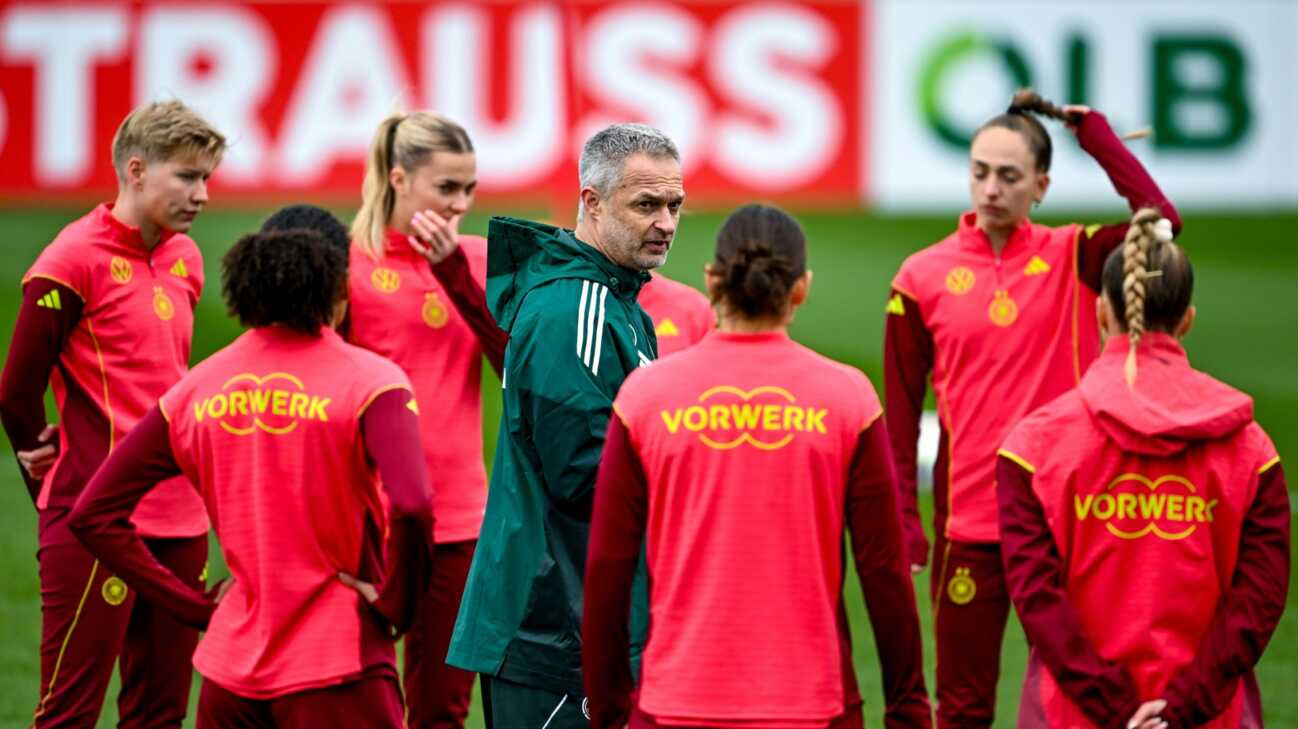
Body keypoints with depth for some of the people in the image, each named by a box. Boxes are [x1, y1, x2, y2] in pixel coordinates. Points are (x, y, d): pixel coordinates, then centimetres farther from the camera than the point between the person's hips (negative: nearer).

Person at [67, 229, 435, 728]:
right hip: (338, 668, -5)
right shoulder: (368, 379, -8)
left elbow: (94, 515, 7)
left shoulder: (198, 388, 6)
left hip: (231, 664, 5)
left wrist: (195, 607, 7)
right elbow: (411, 506, -25)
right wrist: (395, 605, -8)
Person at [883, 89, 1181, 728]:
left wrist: (1091, 130, -10)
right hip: (969, 524, 0)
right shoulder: (923, 278, 1)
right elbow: (899, 416, 4)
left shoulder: (1071, 258, 2)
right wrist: (901, 524, -2)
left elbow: (1158, 218, -16)